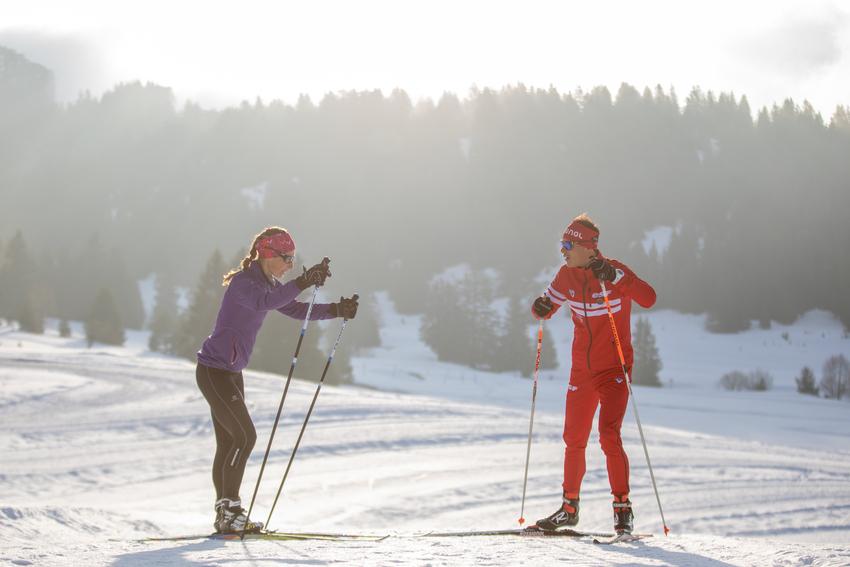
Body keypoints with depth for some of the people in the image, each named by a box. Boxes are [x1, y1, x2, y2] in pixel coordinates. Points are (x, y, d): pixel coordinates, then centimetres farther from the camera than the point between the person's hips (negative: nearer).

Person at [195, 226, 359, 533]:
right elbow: (263, 302, -40)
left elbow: (296, 310, 13)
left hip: (230, 372, 10)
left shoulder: (268, 284, 10)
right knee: (245, 436, -12)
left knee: (228, 442, 10)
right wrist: (302, 283, -48)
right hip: (214, 371, -10)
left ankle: (225, 513, 15)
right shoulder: (243, 282, -19)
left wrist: (336, 310, -1)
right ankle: (230, 510, -8)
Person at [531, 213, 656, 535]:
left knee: (609, 436, -17)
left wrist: (614, 278, -40)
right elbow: (548, 306, 14)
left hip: (614, 369, -6)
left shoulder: (614, 271, -15)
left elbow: (648, 299, -28)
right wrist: (541, 308, -11)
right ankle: (569, 508, 24)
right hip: (582, 370, 6)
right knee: (574, 440, 10)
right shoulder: (567, 275, 2)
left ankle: (623, 509, -7)